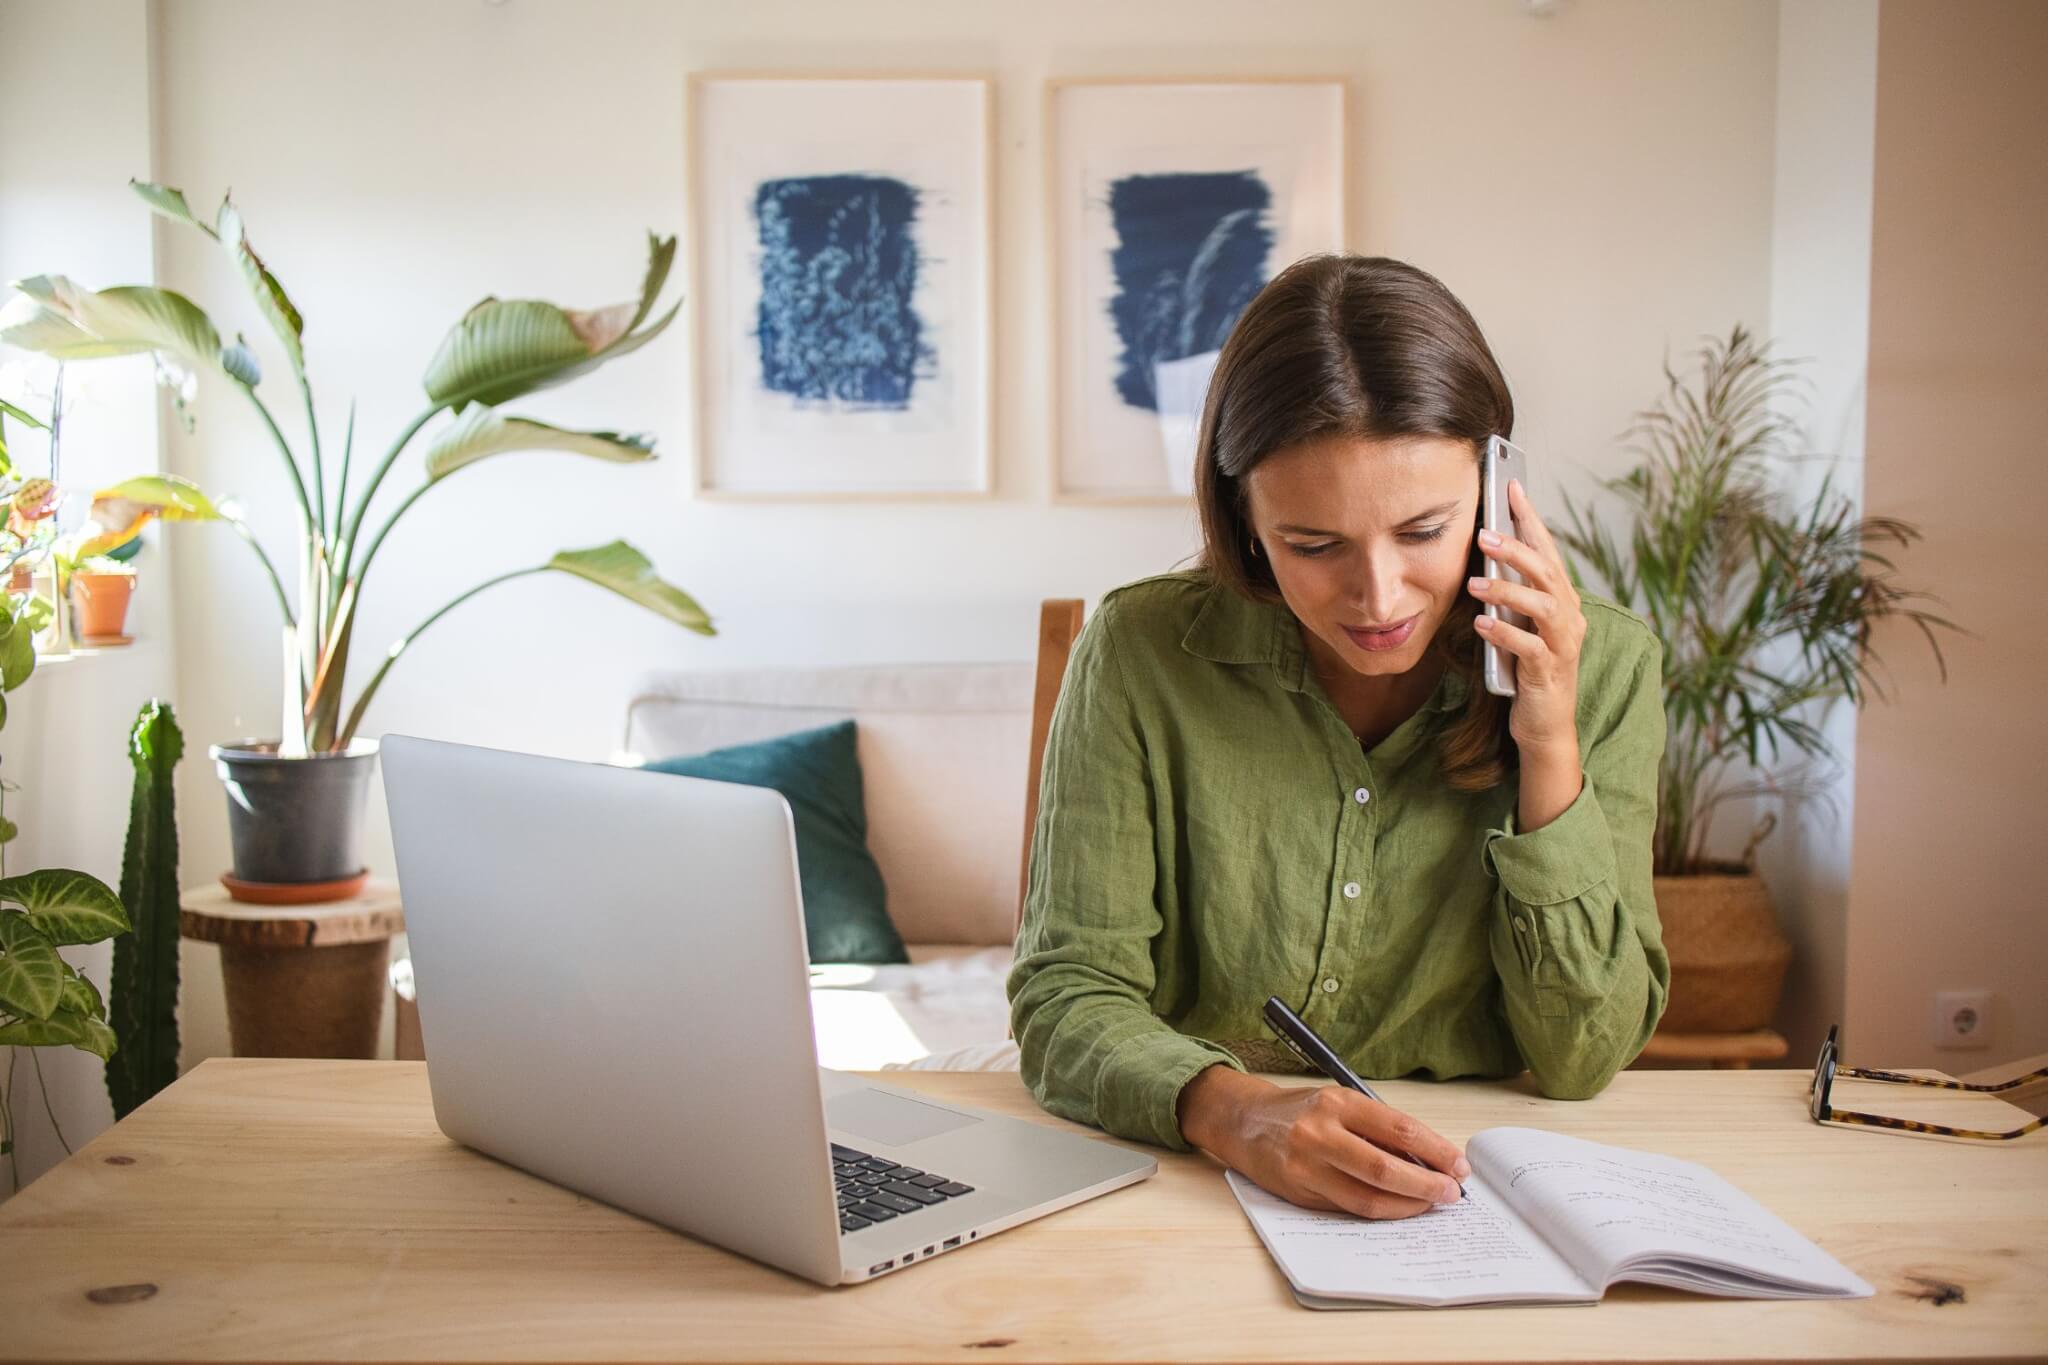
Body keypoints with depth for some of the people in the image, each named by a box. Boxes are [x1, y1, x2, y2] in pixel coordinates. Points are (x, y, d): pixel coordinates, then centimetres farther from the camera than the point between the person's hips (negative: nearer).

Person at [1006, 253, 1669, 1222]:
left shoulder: (1602, 667, -5)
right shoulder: (1143, 653, -9)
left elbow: (1582, 1060, -4)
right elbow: (1065, 1001, -10)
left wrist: (1550, 749, -15)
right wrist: (1235, 1113, -29)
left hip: (1487, 1212, 0)